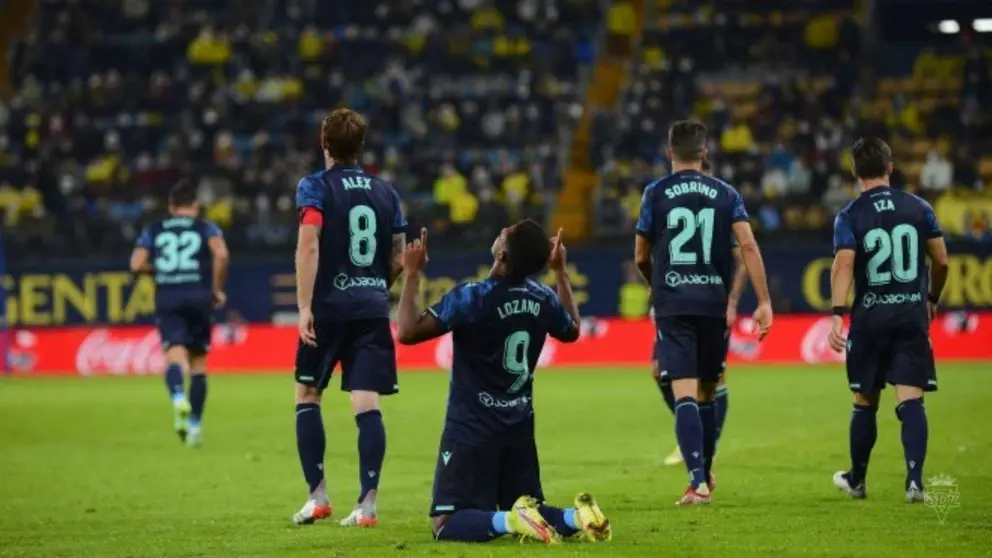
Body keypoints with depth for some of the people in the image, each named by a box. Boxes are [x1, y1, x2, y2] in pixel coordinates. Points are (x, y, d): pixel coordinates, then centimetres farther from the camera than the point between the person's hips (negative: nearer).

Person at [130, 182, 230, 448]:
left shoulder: (153, 231, 14)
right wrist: (217, 288, 0)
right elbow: (221, 254, -11)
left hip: (167, 299, 0)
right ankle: (194, 425, 10)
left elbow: (137, 264, 1)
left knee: (175, 354, -12)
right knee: (198, 361, 12)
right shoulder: (206, 228, 9)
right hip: (199, 296, 0)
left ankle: (178, 397, -45)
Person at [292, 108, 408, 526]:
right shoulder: (384, 192, 12)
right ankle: (367, 503, -11)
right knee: (367, 404, -3)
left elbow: (308, 246, -14)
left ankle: (317, 496, 9)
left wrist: (304, 306, -16)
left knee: (307, 395, 13)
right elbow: (398, 260, 14)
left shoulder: (315, 187, -1)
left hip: (328, 308, -3)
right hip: (373, 308, 3)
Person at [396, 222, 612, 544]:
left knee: (447, 524, -7)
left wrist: (412, 275, -7)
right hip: (519, 429, 6)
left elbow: (407, 332, -15)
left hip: (472, 429, -6)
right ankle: (576, 517, -15)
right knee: (530, 512, 16)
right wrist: (561, 272, 28)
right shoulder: (543, 299, 1)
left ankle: (510, 521, -33)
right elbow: (572, 330, 24)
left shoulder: (471, 298, -17)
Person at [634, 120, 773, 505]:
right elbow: (748, 246, -5)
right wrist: (764, 302, -5)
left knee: (685, 394, -9)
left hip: (673, 305, -2)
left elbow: (641, 257, 8)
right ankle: (704, 474, 29)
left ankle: (698, 481, -22)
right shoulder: (725, 194, 6)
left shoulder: (656, 193, 2)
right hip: (714, 304, 2)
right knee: (707, 393, 18)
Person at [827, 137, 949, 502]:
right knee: (911, 400, -4)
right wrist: (932, 299, 25)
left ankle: (857, 480, 27)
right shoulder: (918, 208, 4)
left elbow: (843, 265, -16)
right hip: (913, 314, 1)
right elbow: (941, 261, 8)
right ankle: (914, 480, -18)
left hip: (870, 316, -1)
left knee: (865, 402, 13)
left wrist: (837, 316, -22)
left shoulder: (849, 216, -3)